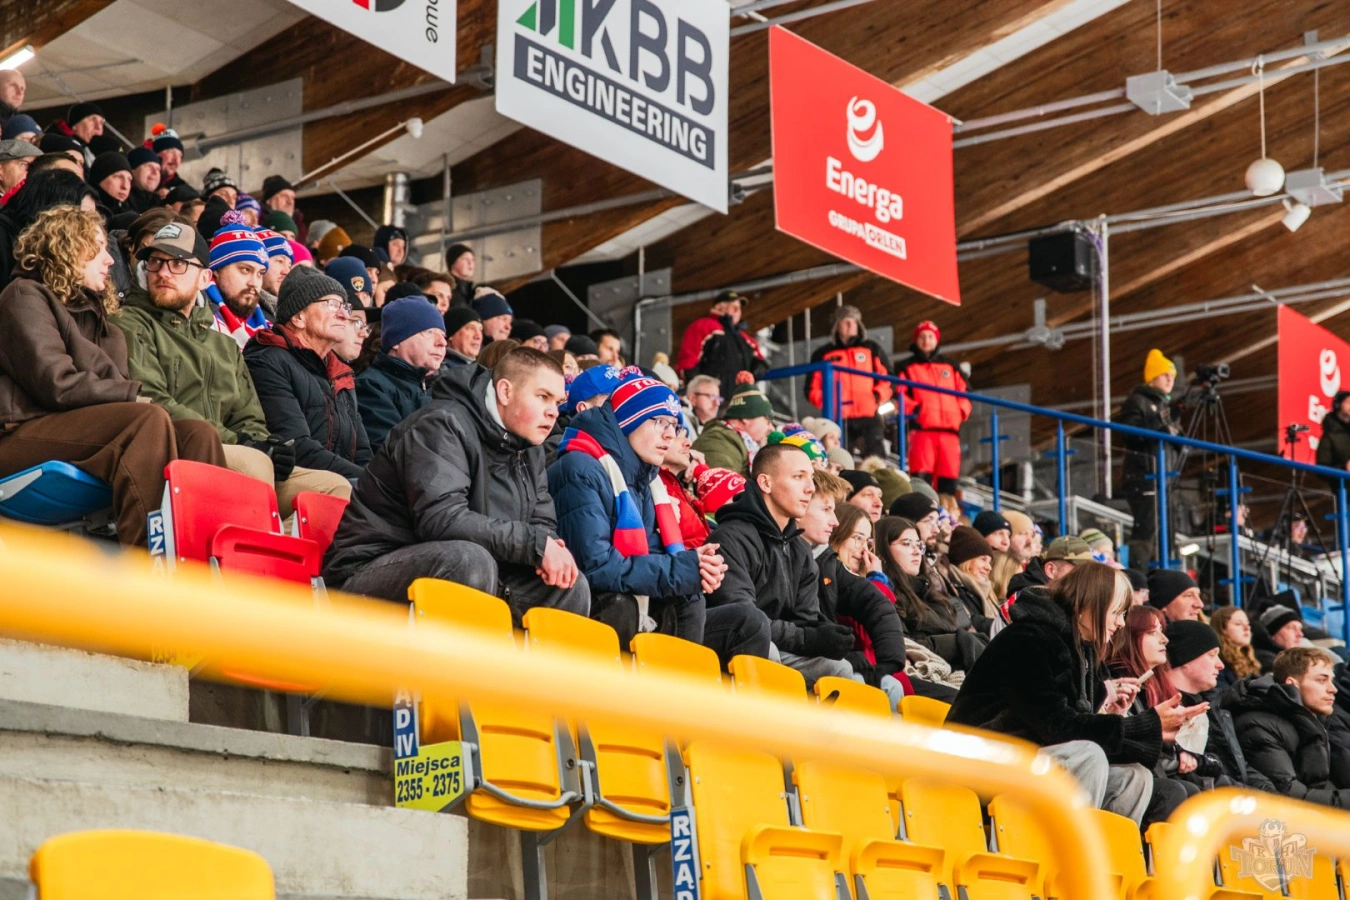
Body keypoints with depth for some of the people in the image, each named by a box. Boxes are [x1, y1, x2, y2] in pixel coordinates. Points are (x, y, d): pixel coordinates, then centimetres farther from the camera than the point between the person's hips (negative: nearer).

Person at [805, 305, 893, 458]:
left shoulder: (872, 349, 15)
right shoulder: (823, 354, 14)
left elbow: (888, 378, 11)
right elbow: (813, 388, 13)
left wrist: (877, 397, -6)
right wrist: (826, 401, -6)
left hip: (869, 417, 0)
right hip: (839, 419, 0)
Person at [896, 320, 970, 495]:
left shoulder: (950, 367, 23)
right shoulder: (907, 368, 14)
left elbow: (964, 392, 22)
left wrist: (962, 410, 4)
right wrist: (912, 408, -13)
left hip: (950, 429, 3)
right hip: (922, 428, -3)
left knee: (948, 477, 0)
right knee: (921, 478, -15)